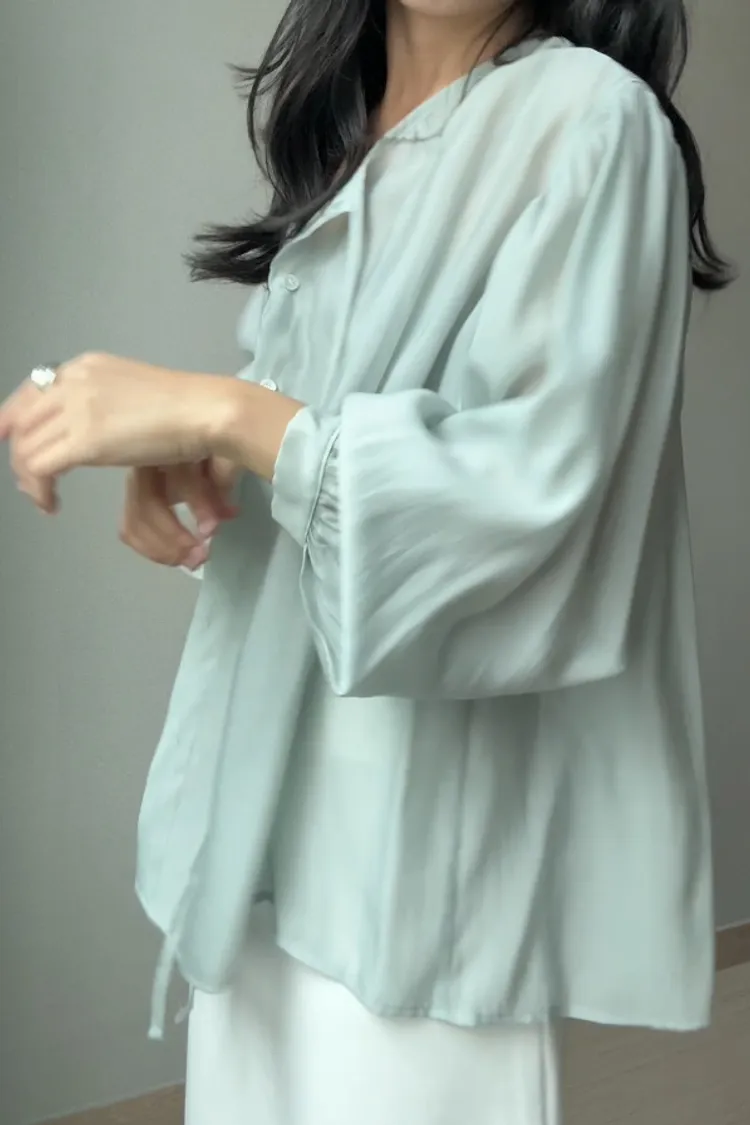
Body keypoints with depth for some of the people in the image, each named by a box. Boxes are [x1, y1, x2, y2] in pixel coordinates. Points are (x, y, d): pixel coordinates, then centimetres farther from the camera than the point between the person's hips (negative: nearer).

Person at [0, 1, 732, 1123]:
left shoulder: (592, 118, -9)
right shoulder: (342, 128, 14)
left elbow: (537, 480, -18)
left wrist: (220, 410, -20)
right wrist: (192, 452, 0)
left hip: (431, 777, -7)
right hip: (273, 747, 7)